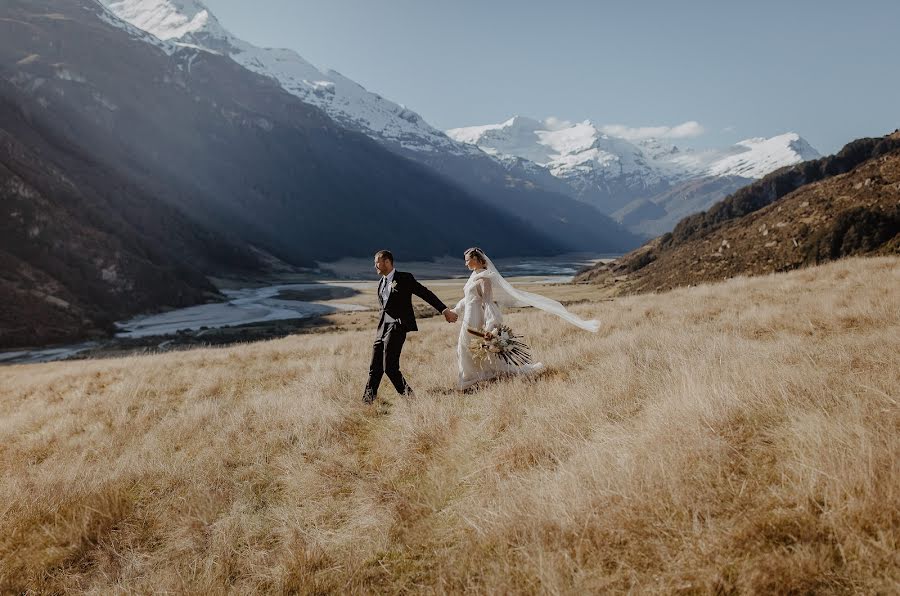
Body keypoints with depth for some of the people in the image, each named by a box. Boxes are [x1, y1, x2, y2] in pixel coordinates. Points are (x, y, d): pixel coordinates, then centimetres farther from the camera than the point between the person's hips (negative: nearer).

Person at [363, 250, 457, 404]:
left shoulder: (405, 278, -3)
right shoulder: (381, 282, 19)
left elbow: (426, 294, -4)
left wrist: (445, 310, -9)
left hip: (397, 327, -7)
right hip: (382, 327, 7)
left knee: (390, 368, -13)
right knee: (375, 368, 7)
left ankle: (407, 394, 2)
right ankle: (368, 400, 14)